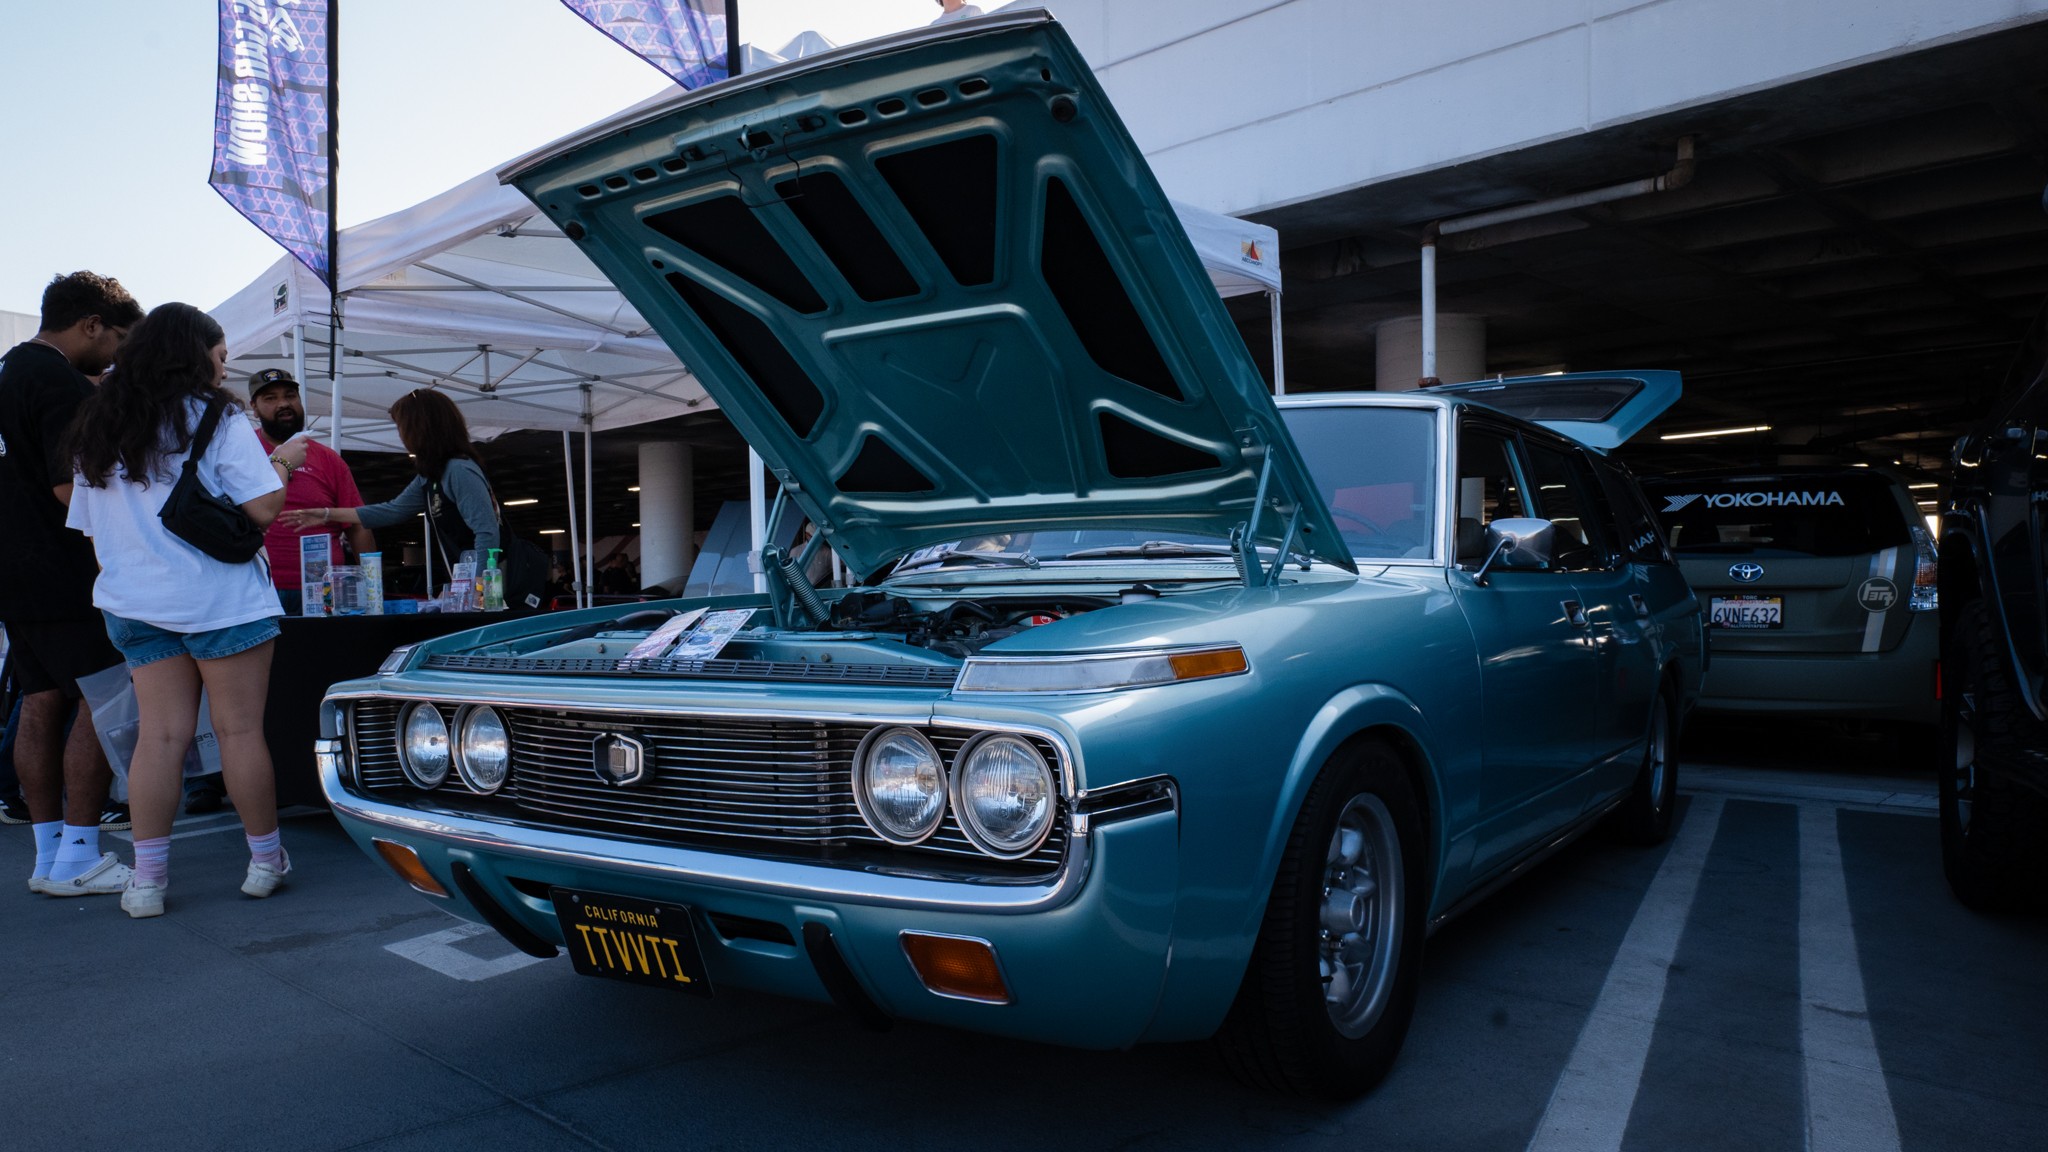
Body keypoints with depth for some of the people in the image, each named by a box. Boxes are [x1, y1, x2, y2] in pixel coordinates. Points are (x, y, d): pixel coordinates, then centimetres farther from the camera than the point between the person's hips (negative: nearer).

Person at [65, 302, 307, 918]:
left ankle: (148, 878, 4)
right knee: (239, 730, 1)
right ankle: (265, 861, 11)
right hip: (218, 601, -6)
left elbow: (87, 524, 17)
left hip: (134, 604, 6)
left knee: (159, 734, 6)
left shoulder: (97, 428, 13)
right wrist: (282, 462, 2)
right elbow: (262, 509, -14)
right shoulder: (216, 418, -7)